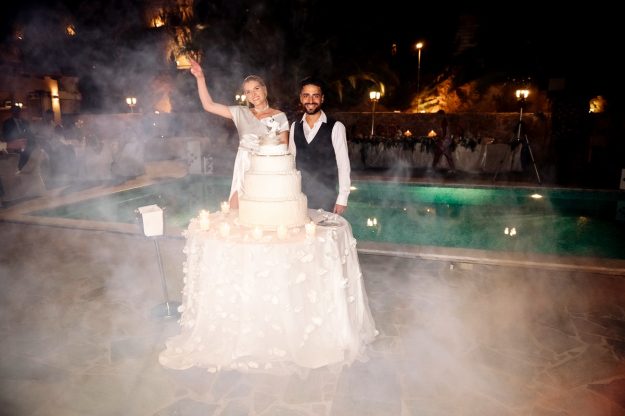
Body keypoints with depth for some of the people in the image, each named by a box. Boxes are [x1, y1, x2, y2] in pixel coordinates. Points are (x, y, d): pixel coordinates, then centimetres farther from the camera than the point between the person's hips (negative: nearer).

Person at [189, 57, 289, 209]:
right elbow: (209, 105, 8)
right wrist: (200, 78, 2)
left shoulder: (279, 116, 4)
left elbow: (284, 147, 4)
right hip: (244, 169, 2)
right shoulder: (241, 113, 10)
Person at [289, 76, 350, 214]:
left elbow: (343, 164, -6)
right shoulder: (295, 127, 6)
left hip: (326, 197, -3)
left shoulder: (335, 127, -7)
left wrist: (342, 199, -8)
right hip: (300, 195, 3)